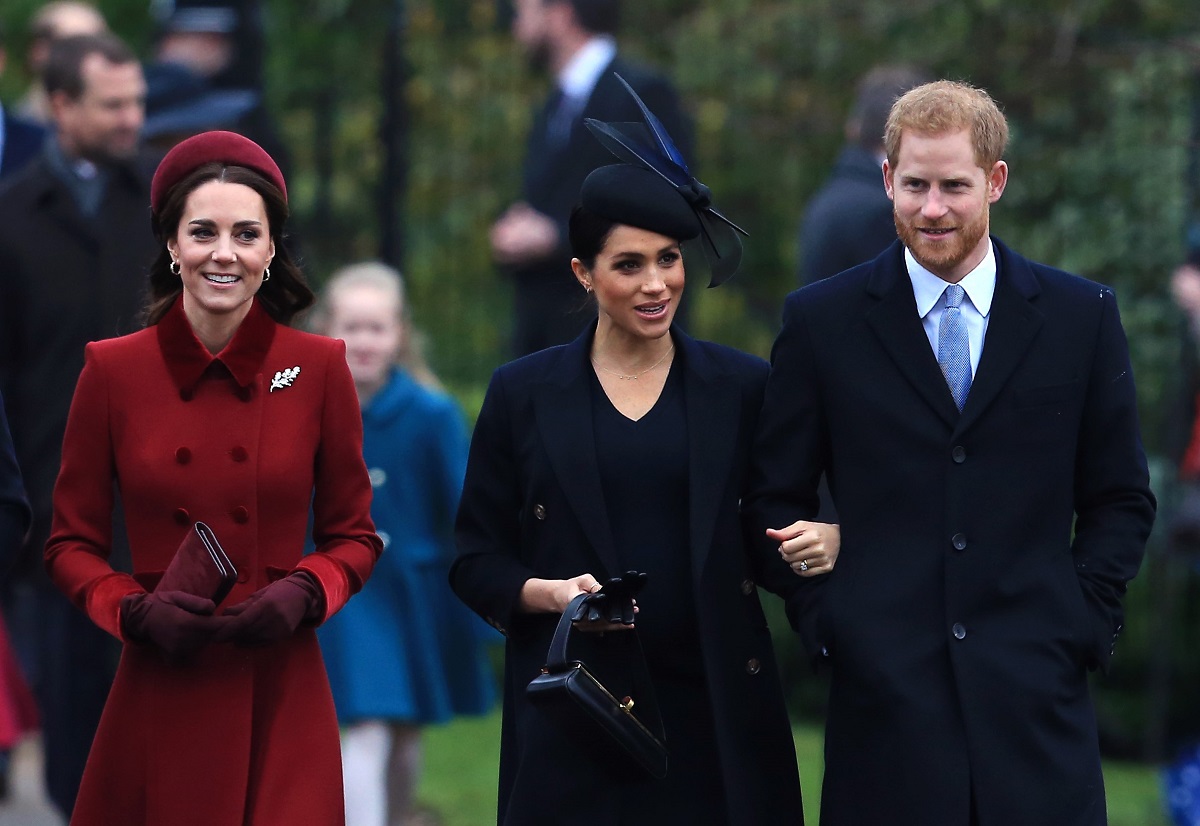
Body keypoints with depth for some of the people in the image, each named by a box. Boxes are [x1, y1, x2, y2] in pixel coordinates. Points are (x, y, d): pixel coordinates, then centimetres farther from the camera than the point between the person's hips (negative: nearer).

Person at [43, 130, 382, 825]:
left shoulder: (318, 368, 2)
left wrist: (304, 594, -10)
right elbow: (72, 545, 6)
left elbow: (354, 537, 10)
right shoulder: (113, 370, 1)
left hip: (281, 700, 0)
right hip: (158, 703, 0)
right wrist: (134, 610, -12)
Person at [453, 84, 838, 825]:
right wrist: (548, 593, -13)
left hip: (715, 710, 1)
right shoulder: (524, 394, 5)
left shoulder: (741, 388, 7)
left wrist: (821, 543, -12)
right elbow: (476, 561, 6)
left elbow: (765, 544, 10)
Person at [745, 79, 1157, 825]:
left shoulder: (1082, 317, 8)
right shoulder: (821, 321, 6)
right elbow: (776, 502, 9)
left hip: (1035, 698, 1)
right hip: (881, 693, 0)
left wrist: (1083, 624, 1)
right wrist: (824, 622, -2)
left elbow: (1121, 499, 12)